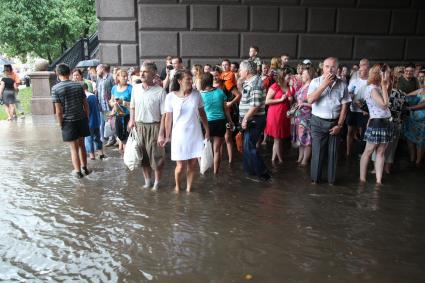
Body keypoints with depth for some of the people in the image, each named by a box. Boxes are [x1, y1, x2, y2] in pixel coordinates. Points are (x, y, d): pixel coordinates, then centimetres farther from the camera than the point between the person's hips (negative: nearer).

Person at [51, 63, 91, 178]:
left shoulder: (55, 88, -9)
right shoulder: (78, 85, 0)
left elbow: (58, 111, -12)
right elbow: (86, 104, 2)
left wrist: (61, 124, -1)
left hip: (68, 121, -3)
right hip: (81, 119, 3)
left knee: (74, 148, 7)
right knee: (81, 145, 18)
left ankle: (78, 171, 18)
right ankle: (84, 168, 28)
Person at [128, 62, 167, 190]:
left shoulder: (160, 91, -13)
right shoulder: (135, 88, 2)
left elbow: (164, 114, -13)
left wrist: (161, 133, -17)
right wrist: (132, 120, 3)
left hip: (154, 127, -4)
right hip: (139, 126, 5)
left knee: (156, 157, 5)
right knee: (143, 156, 14)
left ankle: (157, 182, 25)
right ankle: (147, 181, 31)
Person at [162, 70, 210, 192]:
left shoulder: (196, 94, 0)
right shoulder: (171, 96, -6)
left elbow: (202, 113, 9)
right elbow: (168, 118, -1)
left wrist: (207, 130, 9)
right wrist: (167, 136, 0)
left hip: (195, 134, 2)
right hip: (179, 135, -2)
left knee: (192, 164, 6)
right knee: (181, 166, 1)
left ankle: (188, 189, 25)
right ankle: (177, 187, 30)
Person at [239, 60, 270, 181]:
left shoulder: (255, 83, -19)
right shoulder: (249, 82, 11)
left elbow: (256, 105, -24)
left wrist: (245, 118, -18)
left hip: (254, 120, -10)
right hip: (250, 119, 10)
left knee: (249, 147, -6)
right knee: (247, 145, 17)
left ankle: (263, 173, 4)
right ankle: (249, 169, 30)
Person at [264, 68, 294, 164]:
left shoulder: (290, 88, 9)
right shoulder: (275, 86, -9)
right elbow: (267, 101, -14)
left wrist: (291, 100, 0)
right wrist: (281, 99, -15)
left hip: (285, 115, 6)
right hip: (275, 115, -6)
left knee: (279, 139, 11)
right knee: (277, 139, 2)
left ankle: (274, 159, 22)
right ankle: (280, 160, 16)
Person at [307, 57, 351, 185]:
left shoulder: (342, 84, 2)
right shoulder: (315, 81, -1)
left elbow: (344, 106, 3)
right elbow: (310, 100, -15)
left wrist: (339, 125, -3)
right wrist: (324, 84, -16)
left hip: (334, 122, 2)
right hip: (318, 122, -2)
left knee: (333, 152, 8)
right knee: (317, 151, 2)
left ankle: (331, 179, 21)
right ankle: (315, 178, 15)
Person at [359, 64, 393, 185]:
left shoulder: (379, 88, 15)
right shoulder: (372, 88, -13)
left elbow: (385, 105, 8)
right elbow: (384, 104, -21)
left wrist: (385, 87, 7)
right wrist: (384, 87, -15)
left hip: (385, 123, 9)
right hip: (376, 123, -9)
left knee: (381, 152, 9)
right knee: (368, 152, 1)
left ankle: (379, 180, 15)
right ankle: (362, 179, 9)